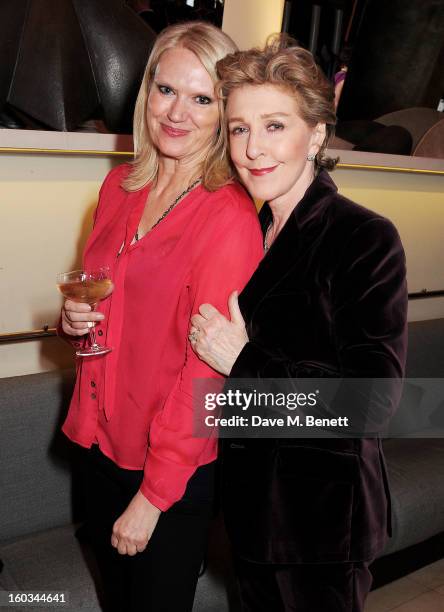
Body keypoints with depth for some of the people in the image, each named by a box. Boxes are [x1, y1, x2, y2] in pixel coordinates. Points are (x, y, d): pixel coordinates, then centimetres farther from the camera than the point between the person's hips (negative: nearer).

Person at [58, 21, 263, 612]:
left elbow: (207, 367, -19)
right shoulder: (119, 186, 1)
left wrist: (153, 496, -14)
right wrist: (74, 318, -8)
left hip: (177, 472, -6)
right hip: (102, 442, 6)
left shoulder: (230, 218, -20)